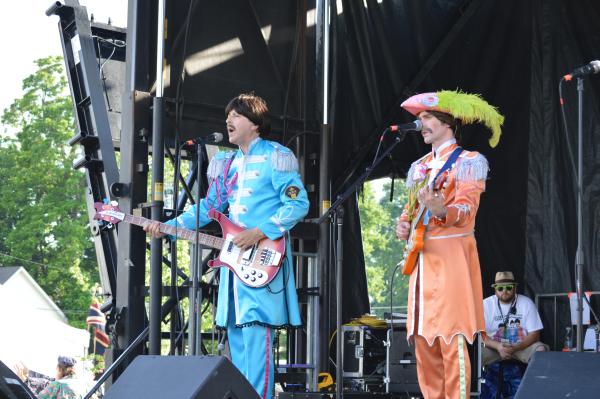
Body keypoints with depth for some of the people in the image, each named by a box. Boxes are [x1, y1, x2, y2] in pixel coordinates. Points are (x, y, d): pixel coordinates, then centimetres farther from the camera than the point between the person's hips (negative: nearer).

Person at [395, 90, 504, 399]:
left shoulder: (468, 161, -4)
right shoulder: (419, 167, 18)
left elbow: (466, 210, -15)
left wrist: (440, 210, -36)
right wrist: (403, 224, 0)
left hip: (451, 257, -7)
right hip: (422, 258, 7)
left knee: (451, 337, -12)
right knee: (423, 339, 5)